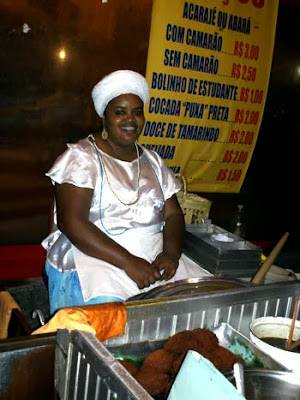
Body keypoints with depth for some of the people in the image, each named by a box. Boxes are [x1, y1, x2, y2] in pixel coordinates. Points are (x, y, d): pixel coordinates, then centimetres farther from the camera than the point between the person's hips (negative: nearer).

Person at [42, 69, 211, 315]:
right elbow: (71, 222, -15)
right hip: (92, 258, -5)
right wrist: (128, 262, -22)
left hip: (154, 257, 6)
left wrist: (172, 252, -11)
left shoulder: (152, 161, 15)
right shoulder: (81, 157, -4)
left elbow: (173, 214, 12)